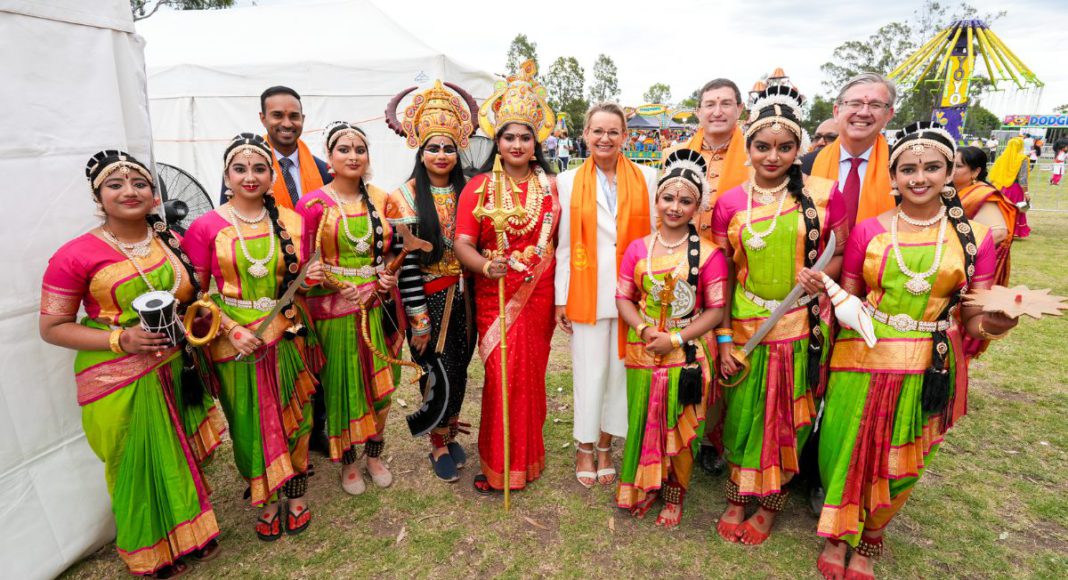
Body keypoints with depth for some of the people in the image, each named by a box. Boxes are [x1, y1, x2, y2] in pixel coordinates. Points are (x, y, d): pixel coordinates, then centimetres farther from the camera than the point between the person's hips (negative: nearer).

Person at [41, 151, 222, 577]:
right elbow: (51, 327, -7)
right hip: (120, 381, -4)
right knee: (140, 466, 10)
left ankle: (191, 531, 41)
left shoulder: (171, 242, 4)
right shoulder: (76, 255, -11)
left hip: (175, 370, 4)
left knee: (182, 458, 17)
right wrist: (122, 339, -19)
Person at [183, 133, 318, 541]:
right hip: (235, 341, -2)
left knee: (292, 415, 12)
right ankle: (268, 500, 31)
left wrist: (313, 277, -12)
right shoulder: (206, 227, -7)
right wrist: (232, 330, -15)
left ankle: (296, 493, 32)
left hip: (285, 335, 2)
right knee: (251, 423, 11)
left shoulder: (291, 221, 1)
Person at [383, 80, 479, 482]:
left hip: (463, 295, 5)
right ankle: (439, 446, 25)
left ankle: (449, 434, 37)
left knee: (459, 370, 14)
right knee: (439, 374, 2)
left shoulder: (466, 193, 5)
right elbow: (404, 262, -12)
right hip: (429, 299, -4)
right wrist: (418, 319, -14)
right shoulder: (404, 198, -9)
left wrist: (476, 297, 6)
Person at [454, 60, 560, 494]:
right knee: (502, 375, -1)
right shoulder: (479, 186, -2)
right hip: (494, 296, -2)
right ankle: (497, 463, 19)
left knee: (531, 375, 9)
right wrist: (486, 266, -30)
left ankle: (527, 455, 30)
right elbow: (462, 243, -10)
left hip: (539, 295, 2)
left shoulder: (550, 186, 5)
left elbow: (559, 241, 10)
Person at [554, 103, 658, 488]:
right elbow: (565, 244, 3)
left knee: (620, 369, 9)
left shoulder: (646, 178, 5)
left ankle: (605, 445, 27)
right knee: (589, 372, 6)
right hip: (587, 293, -1)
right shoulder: (569, 181, 4)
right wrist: (561, 298, 1)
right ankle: (584, 447, 25)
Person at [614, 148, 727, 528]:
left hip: (687, 356, -2)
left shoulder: (708, 254, -7)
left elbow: (716, 311, -6)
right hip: (643, 353, 2)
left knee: (679, 428, 10)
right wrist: (645, 329, -13)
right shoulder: (638, 248, 2)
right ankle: (647, 486, 35)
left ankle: (676, 494, 32)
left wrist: (676, 339, -14)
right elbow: (623, 298, 4)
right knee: (643, 423, 12)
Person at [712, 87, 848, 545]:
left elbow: (839, 254, 6)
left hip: (803, 326, 0)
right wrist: (723, 338, -2)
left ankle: (771, 506, 32)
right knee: (744, 415, 10)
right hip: (747, 326, 1)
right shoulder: (730, 203, -2)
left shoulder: (824, 194, -4)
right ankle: (738, 499, 31)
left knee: (790, 417, 11)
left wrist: (822, 277, -17)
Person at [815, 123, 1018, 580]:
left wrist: (990, 325, -20)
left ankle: (868, 543, 36)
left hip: (930, 369, 1)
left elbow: (972, 319, 3)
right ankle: (838, 536, 33)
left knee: (901, 465, 12)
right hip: (863, 361, 0)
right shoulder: (867, 231, -1)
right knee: (849, 453, 8)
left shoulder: (974, 237, -1)